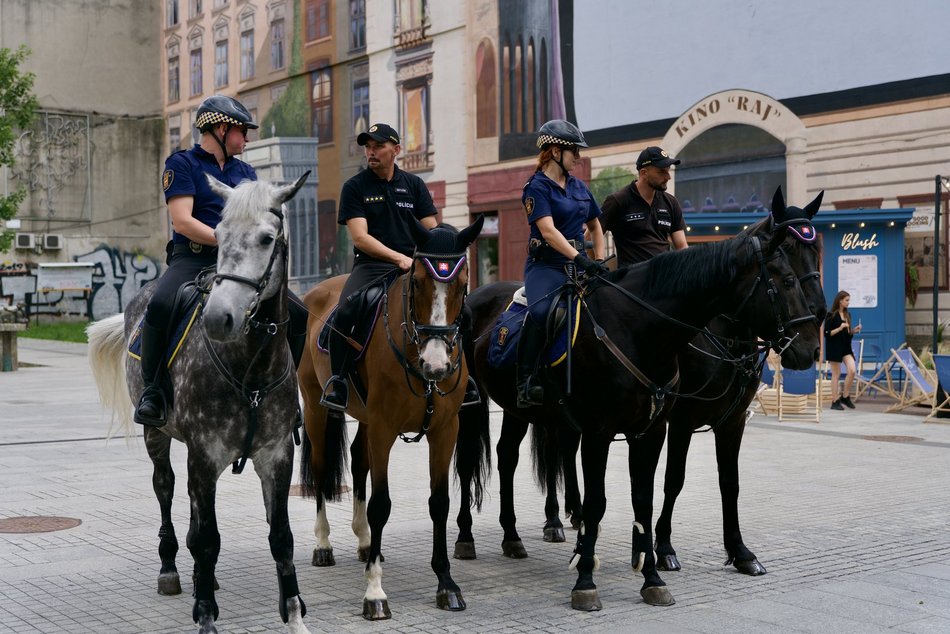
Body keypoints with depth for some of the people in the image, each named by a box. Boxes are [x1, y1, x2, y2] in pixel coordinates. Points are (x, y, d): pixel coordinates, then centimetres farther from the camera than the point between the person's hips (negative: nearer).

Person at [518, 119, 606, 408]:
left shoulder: (579, 187, 16)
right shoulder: (537, 187, -5)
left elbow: (595, 226, 27)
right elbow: (548, 231, -19)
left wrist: (599, 262, 12)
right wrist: (581, 259, -30)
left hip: (579, 264, 7)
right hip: (546, 265, -7)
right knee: (540, 311, -34)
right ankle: (526, 382, -27)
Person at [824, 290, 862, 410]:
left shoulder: (847, 315, 10)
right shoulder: (831, 315, -10)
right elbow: (827, 333, -13)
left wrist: (854, 330, 0)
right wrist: (839, 328, -23)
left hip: (846, 346, 6)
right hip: (834, 347, -6)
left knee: (852, 371, -6)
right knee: (836, 374, -1)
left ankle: (845, 397, 10)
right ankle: (835, 401, 7)